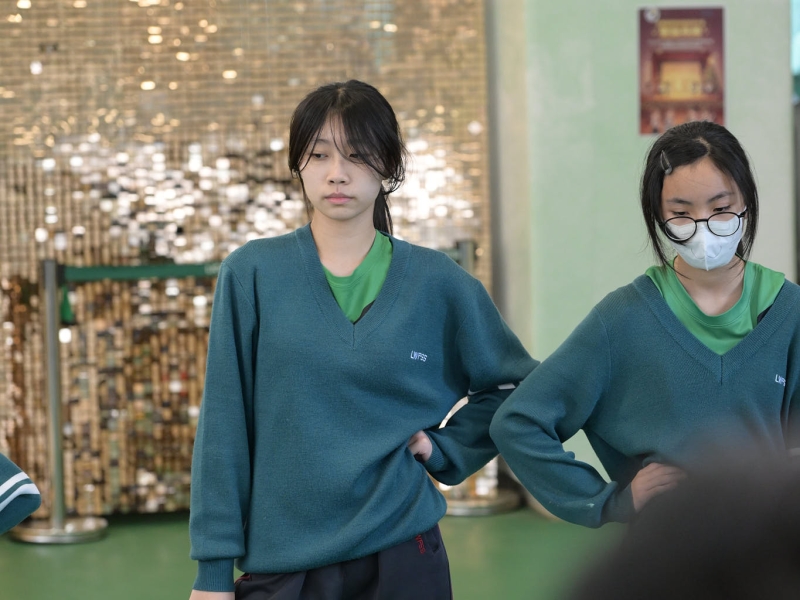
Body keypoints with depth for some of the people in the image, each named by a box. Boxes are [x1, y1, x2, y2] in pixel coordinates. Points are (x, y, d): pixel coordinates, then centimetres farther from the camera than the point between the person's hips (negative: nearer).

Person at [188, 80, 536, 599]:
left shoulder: (438, 283, 0)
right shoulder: (253, 273, -3)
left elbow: (517, 387, 13)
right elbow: (224, 428, -3)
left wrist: (443, 449, -1)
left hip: (400, 556, 1)